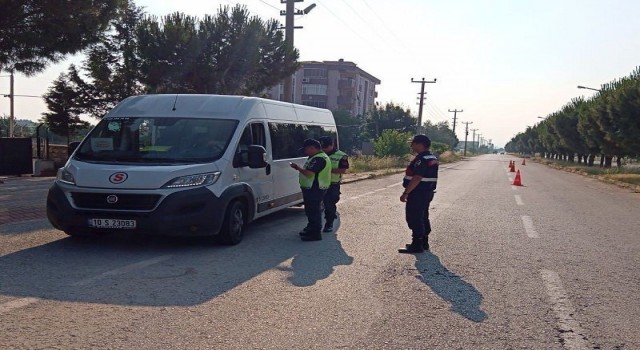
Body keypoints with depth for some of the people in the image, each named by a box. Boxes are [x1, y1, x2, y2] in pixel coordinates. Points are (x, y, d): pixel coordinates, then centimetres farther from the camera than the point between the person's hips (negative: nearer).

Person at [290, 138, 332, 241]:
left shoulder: (319, 159, -21)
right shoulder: (314, 157, 16)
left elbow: (309, 173, -27)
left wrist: (297, 167, -14)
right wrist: (299, 168, 10)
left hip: (315, 189, -11)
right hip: (311, 188, 11)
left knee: (314, 211, -6)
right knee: (310, 210, 21)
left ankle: (315, 234, 0)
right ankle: (311, 229, 35)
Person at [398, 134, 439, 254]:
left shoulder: (421, 159, -20)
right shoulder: (432, 158, 13)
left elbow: (416, 178, -27)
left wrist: (406, 193, -25)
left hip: (418, 193, -11)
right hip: (428, 192, 11)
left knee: (414, 218, -5)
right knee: (423, 217, 17)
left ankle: (417, 245, -2)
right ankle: (424, 242, 25)